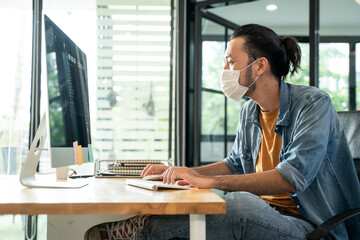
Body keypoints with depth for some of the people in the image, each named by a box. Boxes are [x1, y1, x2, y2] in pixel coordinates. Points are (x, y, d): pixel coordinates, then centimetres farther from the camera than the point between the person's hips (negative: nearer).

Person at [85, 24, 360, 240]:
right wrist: (180, 172, 8)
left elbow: (293, 177, -28)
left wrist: (209, 180, -31)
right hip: (264, 215, 7)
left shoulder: (314, 104, -15)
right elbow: (236, 164, 23)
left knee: (240, 204, -36)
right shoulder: (250, 112, 8)